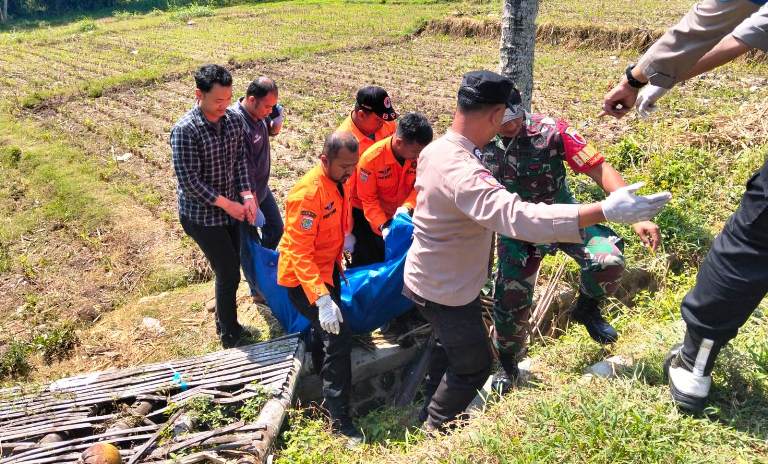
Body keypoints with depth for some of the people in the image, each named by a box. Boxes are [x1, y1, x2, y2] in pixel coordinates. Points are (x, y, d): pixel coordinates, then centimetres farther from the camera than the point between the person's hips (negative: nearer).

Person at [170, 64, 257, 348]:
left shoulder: (232, 119, -4)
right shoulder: (185, 130, -23)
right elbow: (188, 181, -22)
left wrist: (247, 196, -9)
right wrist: (227, 204, -18)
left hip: (230, 209, 6)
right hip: (201, 215, -6)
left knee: (229, 270, 16)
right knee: (229, 274, -1)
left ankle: (225, 324, 38)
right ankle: (231, 337, 19)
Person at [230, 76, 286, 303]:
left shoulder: (259, 112, -7)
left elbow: (272, 131, 15)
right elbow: (244, 173, -29)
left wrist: (277, 119, -10)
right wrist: (254, 208, -24)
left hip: (261, 188, 9)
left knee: (276, 228, 23)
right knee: (249, 244, 8)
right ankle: (259, 290, 27)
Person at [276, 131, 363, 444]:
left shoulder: (337, 182, -2)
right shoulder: (308, 194, -30)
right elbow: (300, 253, -33)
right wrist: (322, 298, -40)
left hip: (327, 268, 9)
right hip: (303, 277, -9)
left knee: (327, 331, 26)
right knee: (339, 337, -15)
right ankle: (339, 420, -5)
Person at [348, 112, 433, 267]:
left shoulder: (419, 153, -20)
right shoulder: (371, 158, -28)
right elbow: (368, 200, -20)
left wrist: (407, 207, -32)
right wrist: (383, 226, -31)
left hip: (400, 213, 3)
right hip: (367, 214, -3)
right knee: (366, 263, 5)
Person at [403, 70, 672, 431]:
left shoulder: (434, 149, -5)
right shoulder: (462, 172, -36)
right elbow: (517, 216, -49)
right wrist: (605, 211, -52)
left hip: (428, 278, 9)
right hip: (446, 290, -9)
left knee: (450, 345, 31)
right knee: (473, 365, 13)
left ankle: (430, 411, 51)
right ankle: (436, 429, 35)